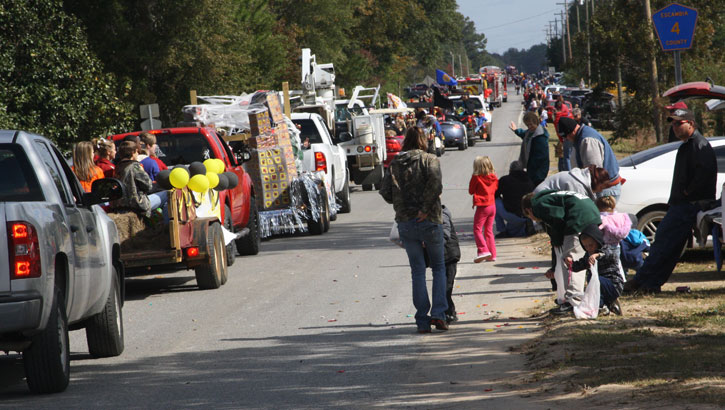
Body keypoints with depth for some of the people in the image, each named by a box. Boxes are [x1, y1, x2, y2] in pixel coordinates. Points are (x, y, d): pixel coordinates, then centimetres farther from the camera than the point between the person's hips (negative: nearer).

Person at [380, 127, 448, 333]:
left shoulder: (395, 164, 7)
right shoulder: (430, 160, -3)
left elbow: (386, 193, 2)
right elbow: (435, 182, -21)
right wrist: (426, 208, -15)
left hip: (405, 223, 3)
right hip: (429, 222, -2)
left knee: (418, 271, 9)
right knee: (439, 267, 13)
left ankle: (422, 321, 4)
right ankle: (438, 313, -2)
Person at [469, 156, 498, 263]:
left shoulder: (476, 177, -11)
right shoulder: (494, 178, 5)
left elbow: (471, 191, -1)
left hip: (482, 206, -6)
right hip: (492, 205, 6)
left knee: (477, 229, -3)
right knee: (489, 230, 13)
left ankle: (483, 250, -18)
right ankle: (492, 254, 12)